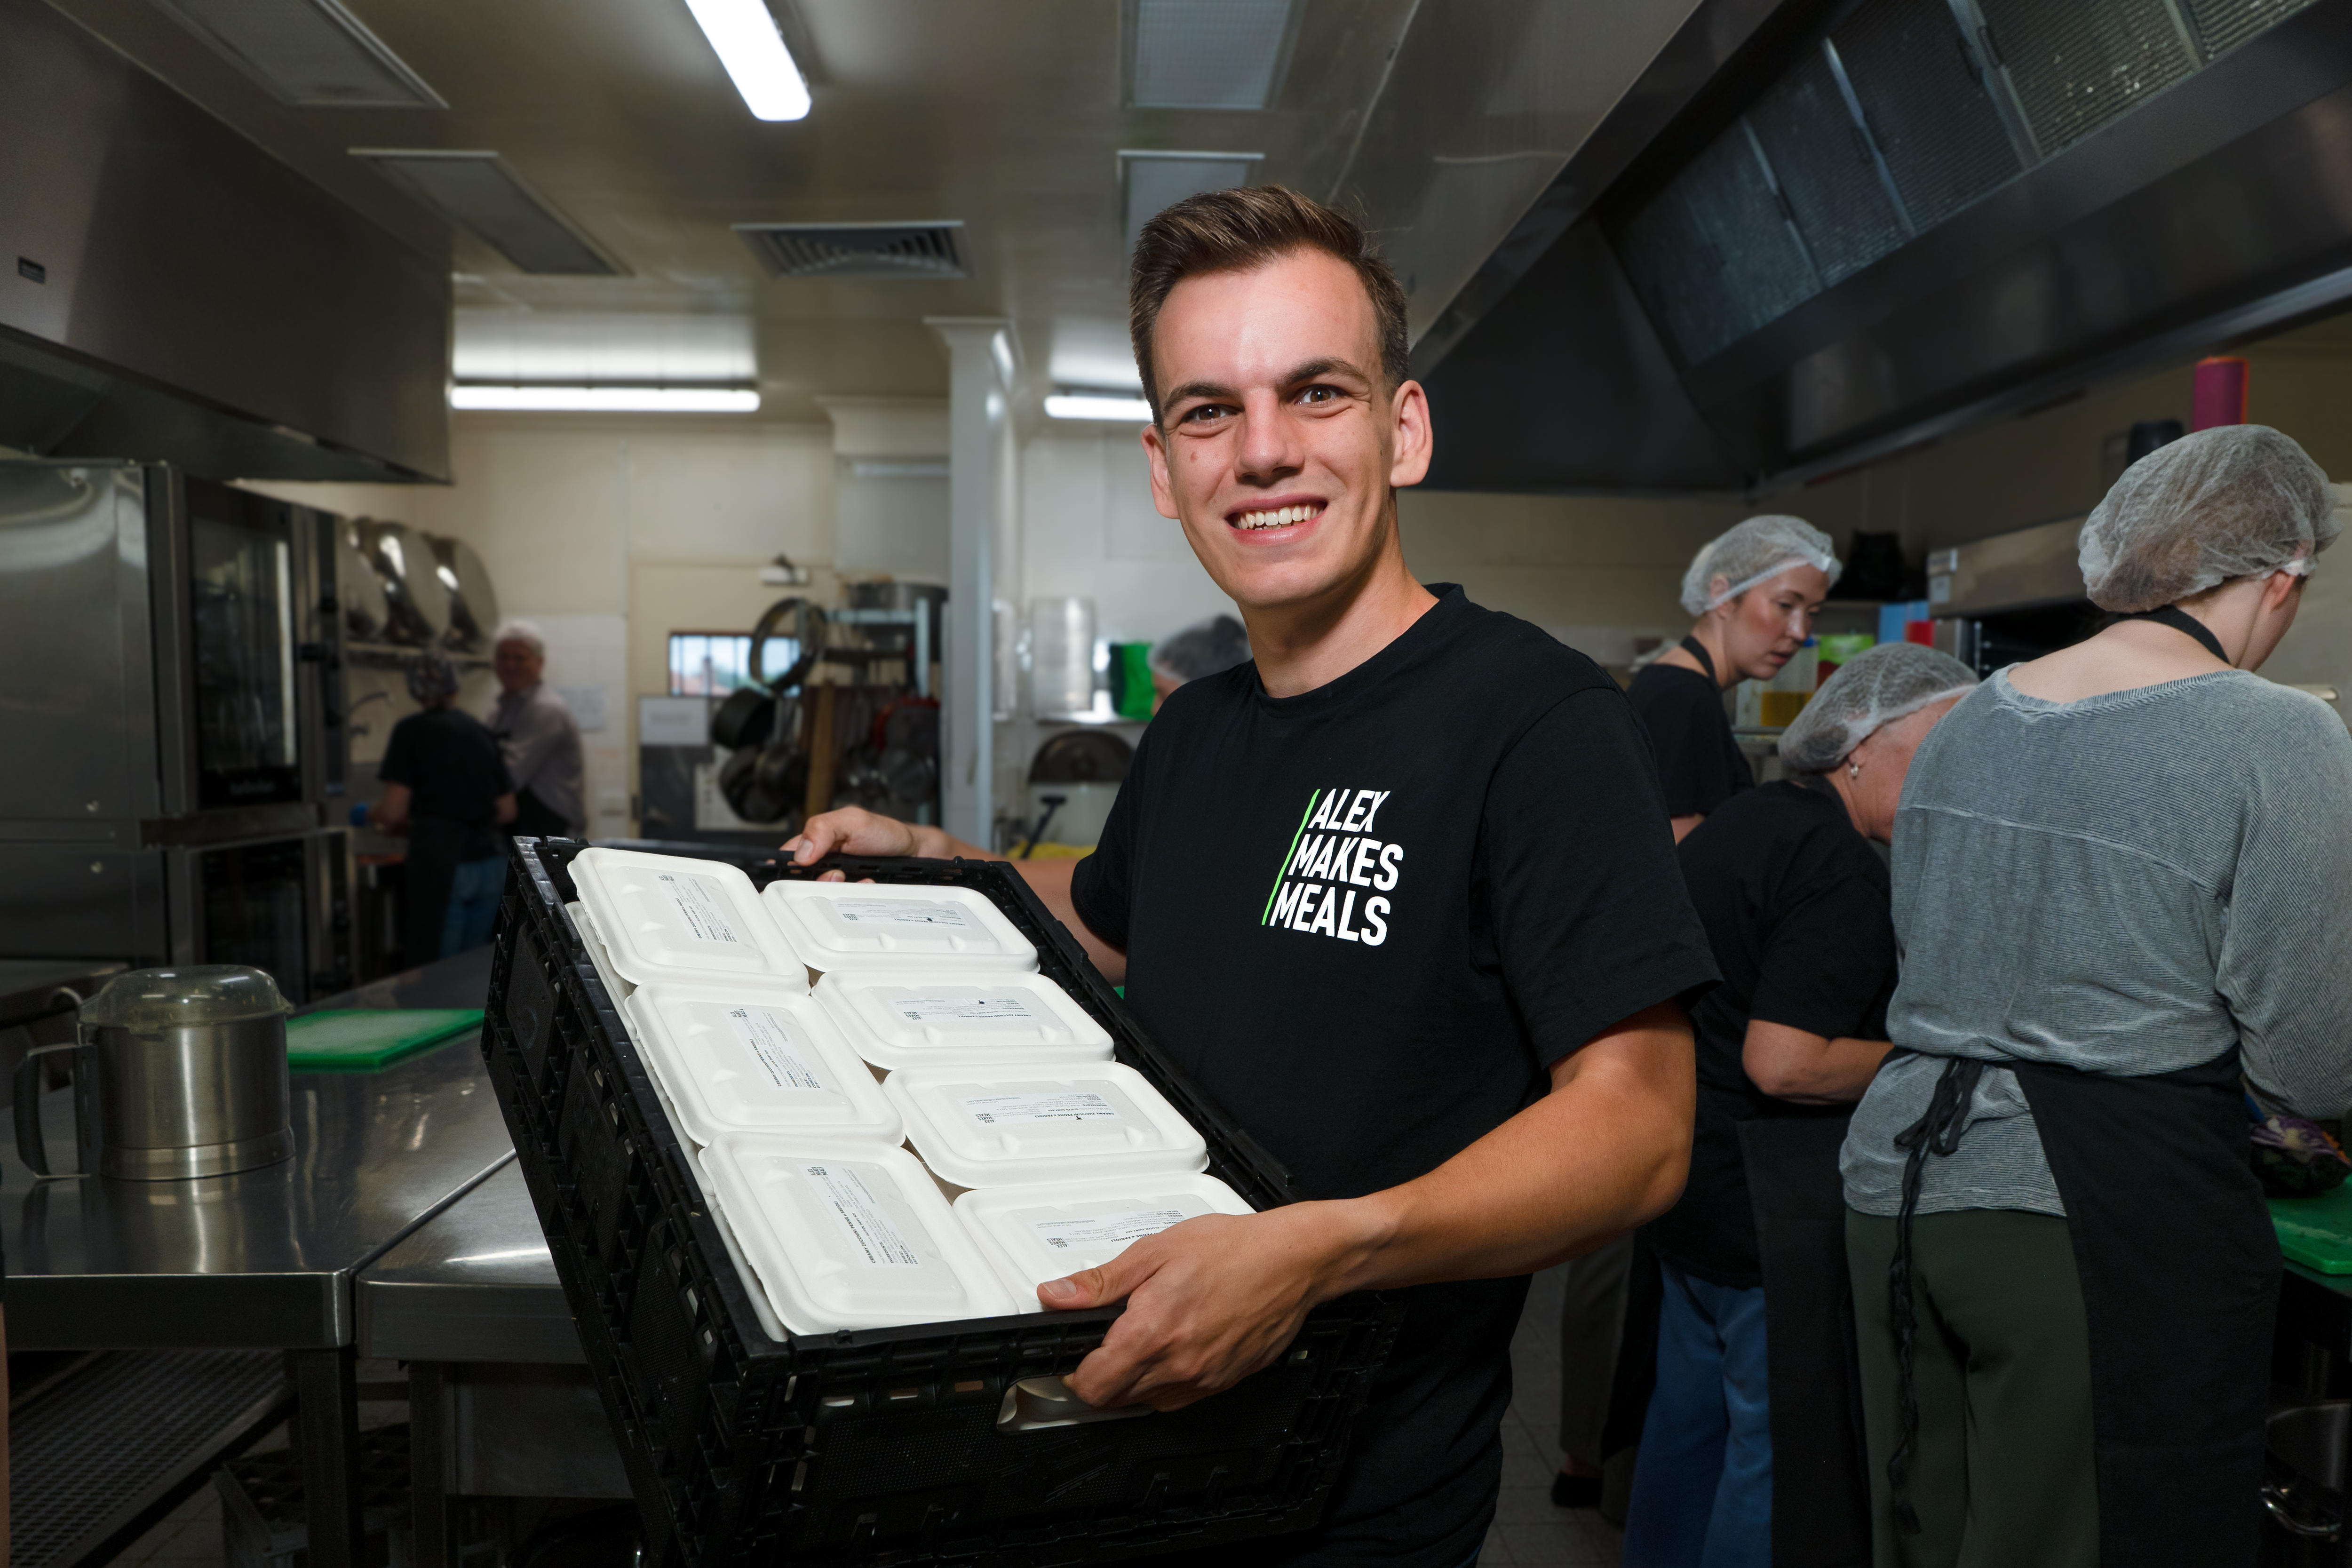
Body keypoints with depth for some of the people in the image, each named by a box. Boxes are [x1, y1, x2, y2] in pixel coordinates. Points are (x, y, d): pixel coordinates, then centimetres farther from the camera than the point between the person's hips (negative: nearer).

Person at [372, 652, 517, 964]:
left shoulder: (411, 731, -2)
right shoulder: (481, 733, 12)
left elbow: (394, 810, -6)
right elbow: (507, 811, 13)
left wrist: (373, 815, 14)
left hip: (440, 864, -5)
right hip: (490, 864, 5)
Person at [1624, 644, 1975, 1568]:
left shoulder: (1737, 822, 10)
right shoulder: (1843, 869, -20)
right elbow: (1783, 1065, -25)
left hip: (1687, 1171, 10)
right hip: (1769, 1202, -10)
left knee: (1692, 1406, 22)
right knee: (1788, 1435, 2)